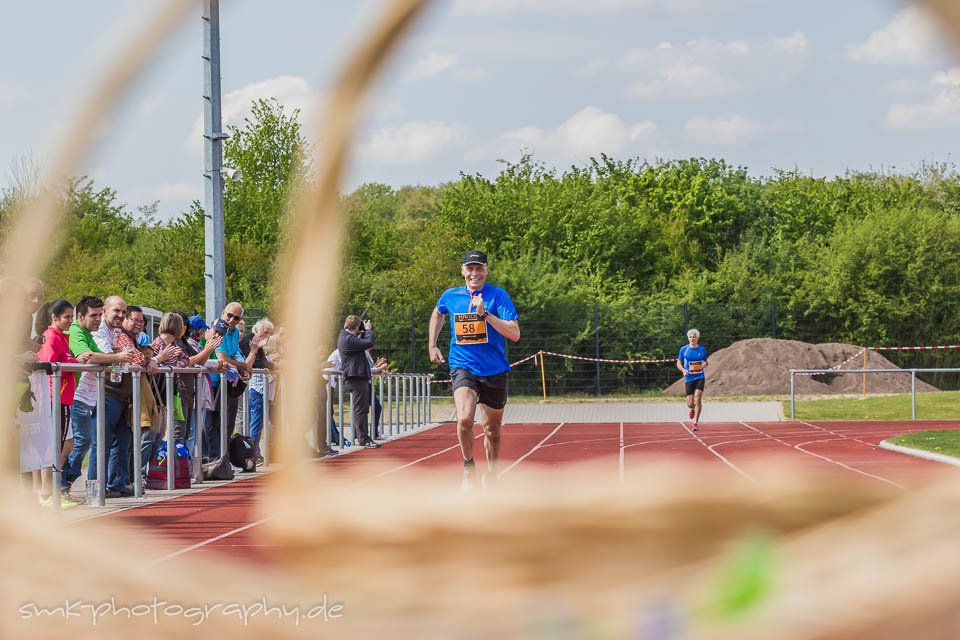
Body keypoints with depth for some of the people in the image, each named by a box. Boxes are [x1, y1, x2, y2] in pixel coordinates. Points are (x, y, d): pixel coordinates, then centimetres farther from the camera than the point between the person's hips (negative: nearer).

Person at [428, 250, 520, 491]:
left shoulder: (498, 296, -8)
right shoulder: (450, 297, 1)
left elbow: (515, 334, -18)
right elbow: (437, 314, 26)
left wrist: (485, 314, -25)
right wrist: (431, 345, 19)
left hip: (494, 371, 0)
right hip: (463, 368, 0)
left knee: (492, 430, 12)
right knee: (464, 419, -25)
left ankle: (491, 478, 34)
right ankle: (469, 467, -3)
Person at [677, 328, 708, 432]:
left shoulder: (702, 349, 5)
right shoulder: (684, 349, 1)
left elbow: (705, 362, 16)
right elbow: (679, 363, 7)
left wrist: (705, 364, -9)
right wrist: (683, 370, -13)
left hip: (700, 377, 0)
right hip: (689, 378, 0)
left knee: (697, 399, -17)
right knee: (690, 403, 0)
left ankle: (696, 422, -8)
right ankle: (692, 409, 39)